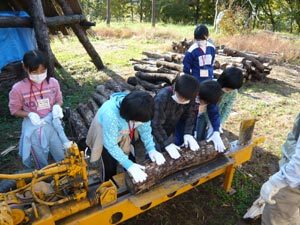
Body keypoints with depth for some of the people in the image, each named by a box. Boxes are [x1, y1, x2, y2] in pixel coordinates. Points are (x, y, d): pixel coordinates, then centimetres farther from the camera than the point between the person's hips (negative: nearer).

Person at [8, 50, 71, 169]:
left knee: (62, 159, 20)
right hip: (34, 129, -2)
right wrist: (29, 114, -22)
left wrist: (57, 107, -17)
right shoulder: (18, 88, -17)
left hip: (52, 125, 2)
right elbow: (14, 110, -4)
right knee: (42, 164, 16)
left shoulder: (53, 82, -10)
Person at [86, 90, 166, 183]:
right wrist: (129, 165, -37)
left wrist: (151, 149, -25)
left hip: (124, 133, 4)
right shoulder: (110, 115, -45)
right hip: (105, 136, -4)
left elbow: (145, 129, -13)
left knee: (131, 160, 8)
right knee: (110, 167, 4)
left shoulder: (140, 111, -31)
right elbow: (111, 145, -34)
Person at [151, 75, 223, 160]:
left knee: (170, 159, 16)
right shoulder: (161, 99, -35)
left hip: (171, 132, 5)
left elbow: (189, 115, -6)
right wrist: (167, 144, -32)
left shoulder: (190, 98, -20)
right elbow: (156, 125, -30)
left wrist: (188, 134, -18)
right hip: (155, 132, -4)